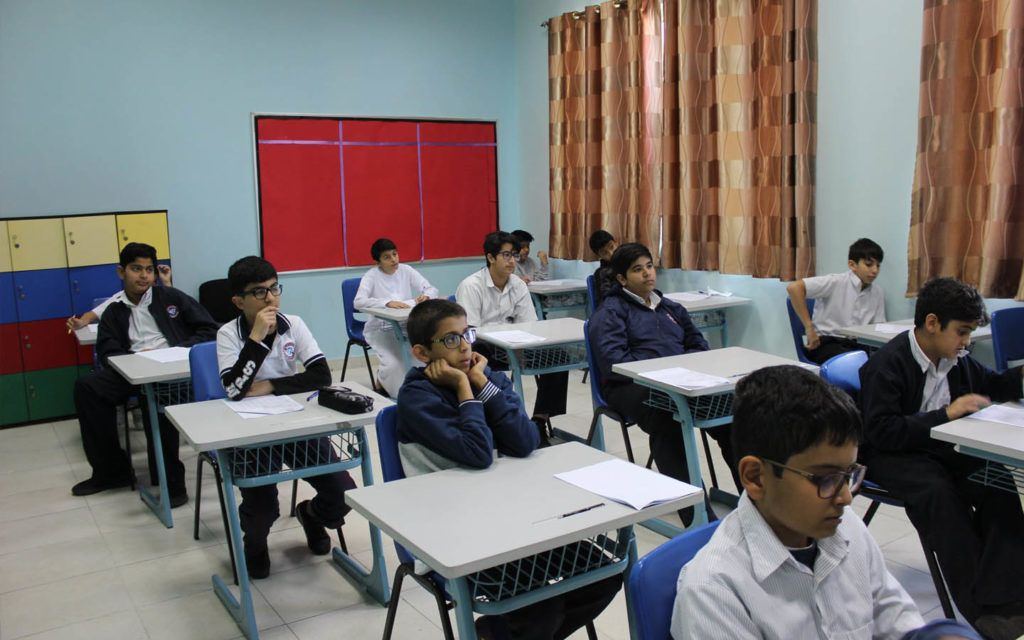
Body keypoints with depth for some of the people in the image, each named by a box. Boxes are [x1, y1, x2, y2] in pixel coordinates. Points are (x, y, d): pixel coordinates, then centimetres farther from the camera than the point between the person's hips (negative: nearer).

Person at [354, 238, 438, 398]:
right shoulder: (371, 276, -9)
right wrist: (387, 303, -38)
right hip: (380, 329, -3)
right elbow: (358, 302, -25)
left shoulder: (406, 270, 2)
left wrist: (426, 296, -25)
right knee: (393, 364, -26)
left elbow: (432, 289, 0)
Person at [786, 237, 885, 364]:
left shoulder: (878, 292, 10)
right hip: (825, 343, -6)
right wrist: (809, 329, -19)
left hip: (855, 345, 6)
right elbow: (794, 287, -21)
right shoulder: (836, 282, -9)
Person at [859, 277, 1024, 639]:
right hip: (891, 454, -6)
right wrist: (946, 414, -26)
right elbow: (881, 432, -24)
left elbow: (993, 386, 25)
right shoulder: (887, 364, -17)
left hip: (941, 446, 7)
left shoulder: (956, 359, 5)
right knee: (940, 492, -34)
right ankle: (980, 607, -26)